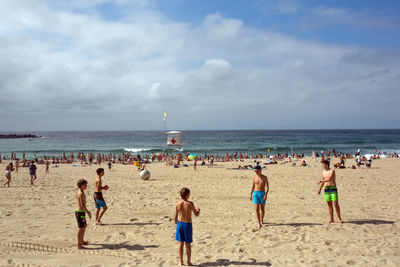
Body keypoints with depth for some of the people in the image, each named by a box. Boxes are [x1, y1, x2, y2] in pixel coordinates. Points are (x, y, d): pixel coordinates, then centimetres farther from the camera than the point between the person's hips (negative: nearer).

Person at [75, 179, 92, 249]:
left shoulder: (79, 192, 13)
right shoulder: (81, 193, -19)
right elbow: (83, 205, -23)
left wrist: (87, 211, 27)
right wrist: (88, 213, -18)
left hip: (79, 211, 10)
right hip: (80, 212, -10)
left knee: (84, 226, 22)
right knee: (81, 228, -4)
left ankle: (82, 241, 34)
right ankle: (79, 245, 3)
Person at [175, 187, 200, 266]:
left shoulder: (177, 204, -6)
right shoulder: (190, 204, -15)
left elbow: (175, 217, 0)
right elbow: (196, 214, -6)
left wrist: (176, 223, 19)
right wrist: (198, 210, 16)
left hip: (180, 224, 3)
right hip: (188, 225, -3)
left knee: (181, 244, 12)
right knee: (188, 245, 10)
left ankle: (181, 262, 19)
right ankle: (188, 262, 19)